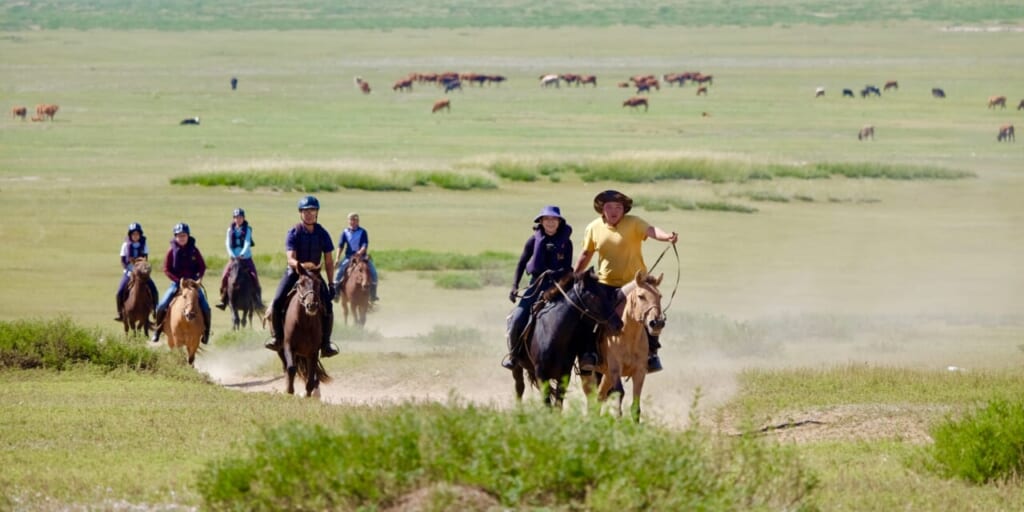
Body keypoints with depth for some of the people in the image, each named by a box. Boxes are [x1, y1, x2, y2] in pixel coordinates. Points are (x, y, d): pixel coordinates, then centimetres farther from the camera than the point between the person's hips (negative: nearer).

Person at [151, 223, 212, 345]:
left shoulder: (194, 250, 0)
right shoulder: (172, 251, -3)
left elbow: (202, 266, 5)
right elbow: (166, 269, -3)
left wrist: (198, 278, -12)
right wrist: (178, 280, -14)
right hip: (176, 282, 0)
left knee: (205, 307, -14)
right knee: (161, 306, -16)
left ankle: (206, 332, 7)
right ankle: (158, 329, 5)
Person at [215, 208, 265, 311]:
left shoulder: (247, 229, 1)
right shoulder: (230, 230, 7)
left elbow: (247, 243, -10)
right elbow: (228, 244, -1)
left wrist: (242, 254, -26)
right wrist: (232, 255, -18)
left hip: (246, 258, -2)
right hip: (233, 258, 2)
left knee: (254, 277, -16)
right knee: (224, 277, -16)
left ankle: (258, 300, -7)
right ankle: (223, 300, -8)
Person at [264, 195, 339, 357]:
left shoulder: (322, 234, -3)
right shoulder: (293, 233, -11)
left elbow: (329, 261, 3)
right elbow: (291, 258, -21)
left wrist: (331, 284, -2)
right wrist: (299, 265, -43)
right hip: (294, 273, -2)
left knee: (328, 307, -14)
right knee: (277, 303, -21)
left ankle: (325, 344, -4)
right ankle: (278, 337, -6)